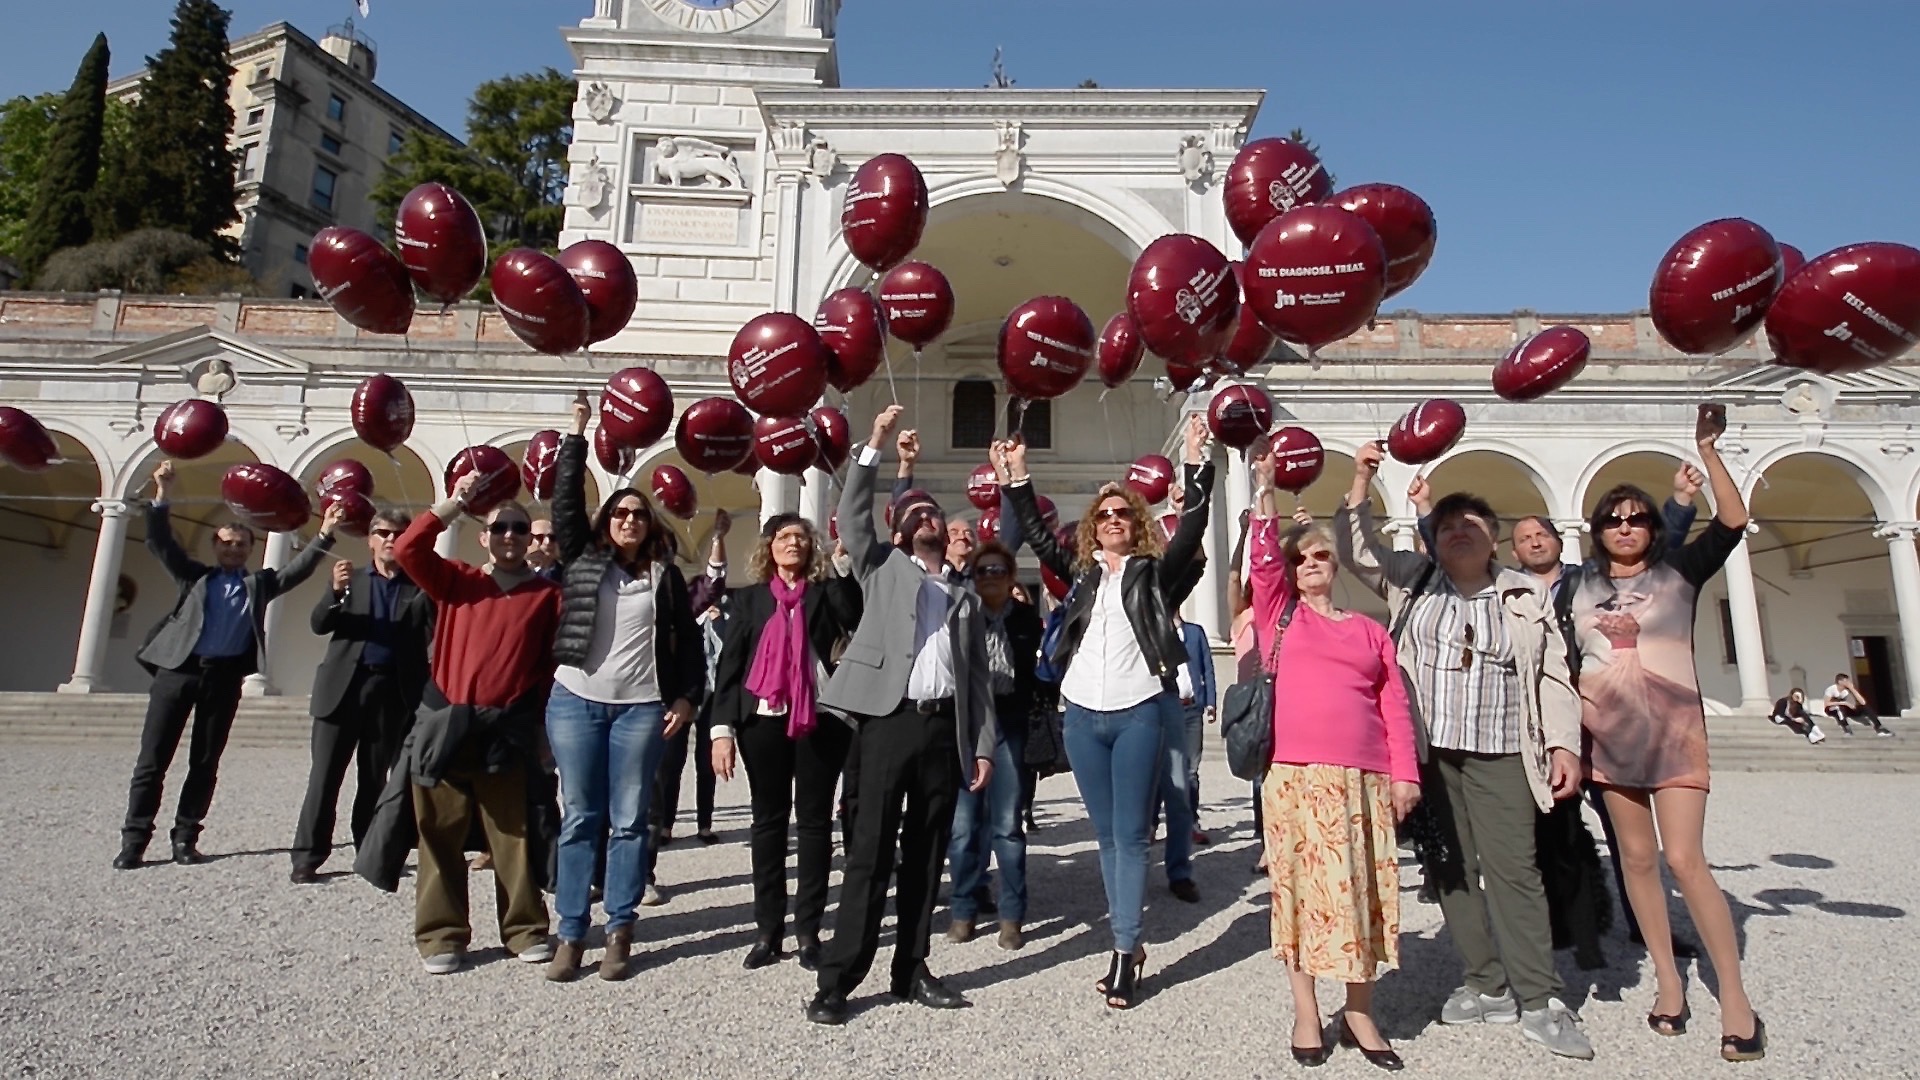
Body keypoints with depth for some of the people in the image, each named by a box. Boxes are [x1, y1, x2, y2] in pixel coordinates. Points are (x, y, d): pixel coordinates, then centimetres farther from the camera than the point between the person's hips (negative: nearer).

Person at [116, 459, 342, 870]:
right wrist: (162, 497, -9)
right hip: (178, 669, 0)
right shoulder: (194, 575, 14)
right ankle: (134, 839, 6)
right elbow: (161, 544, 4)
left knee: (205, 762, 4)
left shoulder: (260, 583, 14)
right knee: (152, 758, 0)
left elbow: (297, 570, 3)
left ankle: (185, 837, 13)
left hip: (225, 677, 1)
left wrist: (324, 536, -11)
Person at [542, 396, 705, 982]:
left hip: (641, 708, 0)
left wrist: (686, 697, -1)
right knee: (578, 818, 5)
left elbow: (688, 642, 7)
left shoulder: (666, 576, 7)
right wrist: (576, 436, 4)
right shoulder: (582, 559, 8)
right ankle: (571, 935, 12)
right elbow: (566, 501, 3)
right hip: (575, 701, 1)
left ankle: (620, 932, 12)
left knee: (629, 821, 4)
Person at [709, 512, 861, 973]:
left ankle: (808, 930, 14)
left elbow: (860, 620, -13)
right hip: (764, 721, 1)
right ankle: (767, 929, 17)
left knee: (815, 821, 4)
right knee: (768, 821, 8)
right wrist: (722, 728, -3)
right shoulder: (748, 598, 11)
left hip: (821, 721, -1)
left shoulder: (828, 592, 8)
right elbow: (728, 664, 6)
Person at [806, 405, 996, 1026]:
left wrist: (983, 746, 7)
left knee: (927, 854, 9)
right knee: (870, 851, -4)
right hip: (888, 719, -3)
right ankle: (838, 979, 4)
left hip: (945, 728, 4)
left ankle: (911, 970, 20)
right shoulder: (882, 567, 14)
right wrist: (874, 446, -8)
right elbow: (852, 518, -2)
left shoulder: (965, 597, 20)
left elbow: (977, 677, 15)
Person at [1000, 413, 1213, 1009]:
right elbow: (1036, 534, 13)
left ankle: (1125, 950, 4)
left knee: (1131, 833, -2)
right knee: (1107, 835, 10)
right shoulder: (1080, 569, 13)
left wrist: (1197, 461, -13)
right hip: (1082, 714, 4)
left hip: (1140, 712, -3)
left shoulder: (1153, 570, 5)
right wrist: (1017, 475, 7)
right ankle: (1128, 943, 20)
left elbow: (1192, 527, -6)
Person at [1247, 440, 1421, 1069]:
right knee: (1302, 888, 2)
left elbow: (1394, 706, 11)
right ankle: (1306, 1013, 14)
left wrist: (1405, 773, 2)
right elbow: (1264, 558, -6)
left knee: (1362, 890, 6)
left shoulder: (1370, 630, 16)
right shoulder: (1279, 614, 10)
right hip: (1296, 774, -2)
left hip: (1365, 777, 2)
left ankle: (1359, 1013, 21)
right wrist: (1264, 488, -10)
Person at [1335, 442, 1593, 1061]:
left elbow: (1553, 676, 7)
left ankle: (1539, 1002, 6)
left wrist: (1564, 744, -3)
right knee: (1451, 870, 7)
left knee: (1515, 870, -4)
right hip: (1431, 753, 2)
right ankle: (1488, 987, 19)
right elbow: (1356, 551, 5)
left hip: (1501, 754, -1)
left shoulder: (1528, 594, 8)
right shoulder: (1413, 580, 9)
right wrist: (1362, 481, -5)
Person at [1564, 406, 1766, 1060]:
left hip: (1672, 728, -3)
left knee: (1684, 859, -10)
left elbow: (1733, 520, -11)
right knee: (1637, 857, 7)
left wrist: (1707, 450, -15)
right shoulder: (1581, 587, 8)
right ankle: (1667, 978, 19)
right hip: (1609, 732, 3)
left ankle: (1736, 999, 1)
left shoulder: (1679, 572, 2)